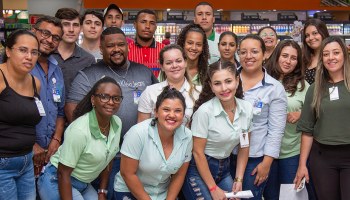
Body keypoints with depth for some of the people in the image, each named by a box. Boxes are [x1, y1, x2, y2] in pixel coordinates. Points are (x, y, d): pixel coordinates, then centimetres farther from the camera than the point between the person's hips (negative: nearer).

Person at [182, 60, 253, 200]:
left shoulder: (247, 109, -4)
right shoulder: (205, 111, -20)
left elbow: (244, 147, 7)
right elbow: (198, 152, -15)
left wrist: (239, 179, 2)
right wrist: (213, 188, -12)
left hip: (224, 169, 5)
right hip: (199, 170, -5)